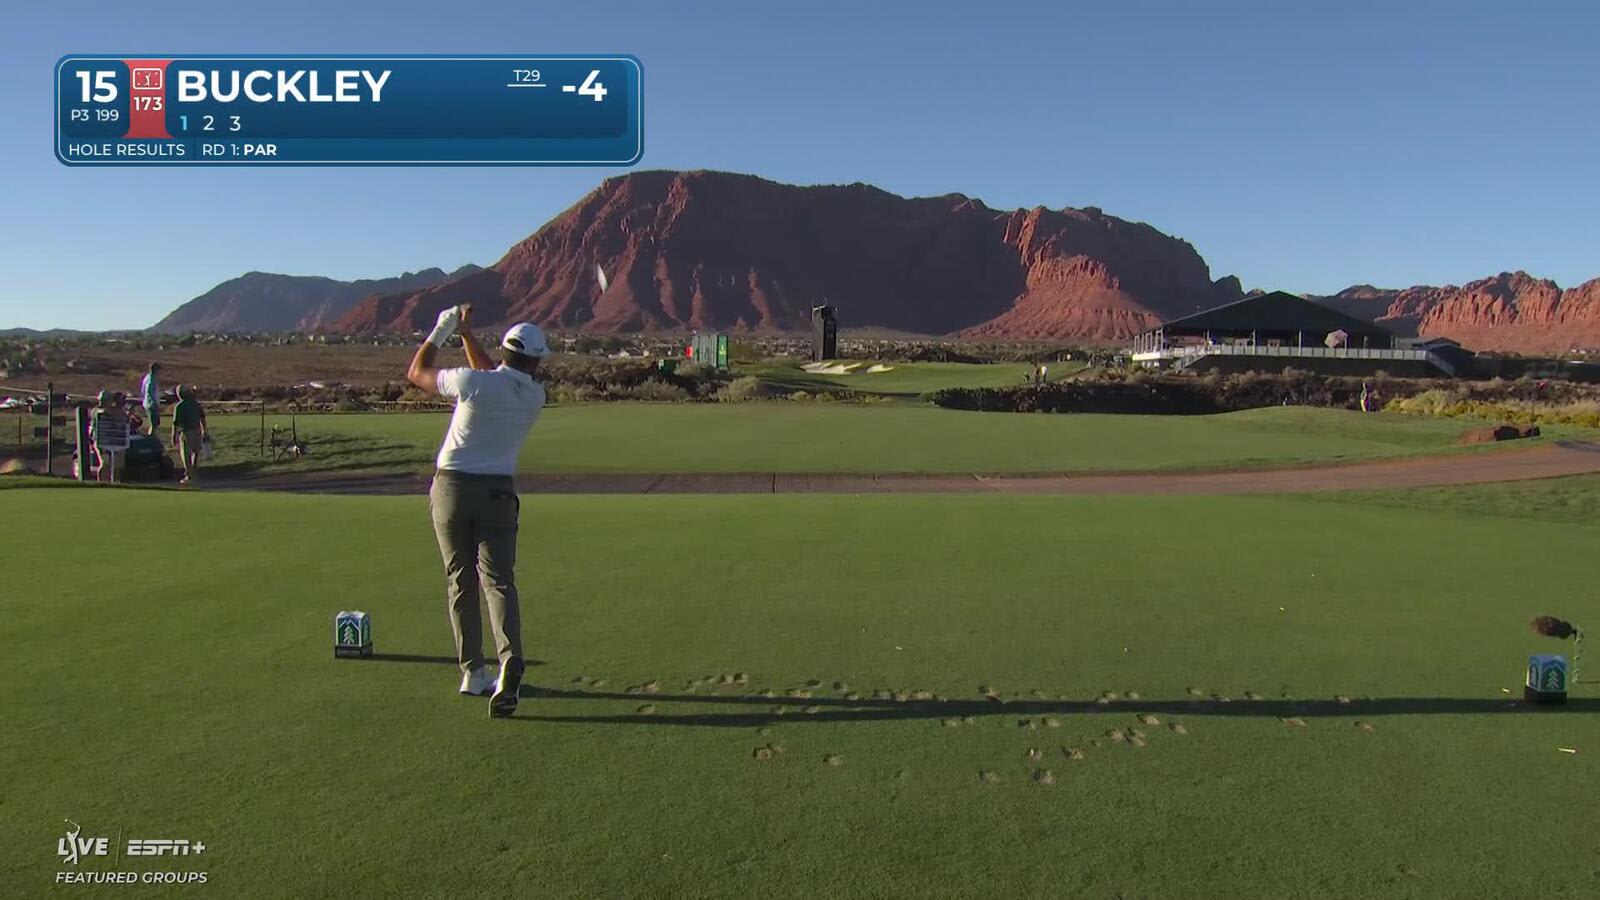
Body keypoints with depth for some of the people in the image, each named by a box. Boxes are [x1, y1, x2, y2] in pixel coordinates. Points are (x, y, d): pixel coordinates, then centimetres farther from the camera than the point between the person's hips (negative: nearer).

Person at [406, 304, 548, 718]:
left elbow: (416, 373, 6)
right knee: (499, 580, -2)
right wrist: (465, 332, 24)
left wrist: (441, 331, 17)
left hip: (451, 488, -1)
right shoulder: (535, 396, 2)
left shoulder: (473, 383, -11)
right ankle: (510, 662, -23)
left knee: (460, 581, 9)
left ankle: (473, 671, 14)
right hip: (498, 493, 1)